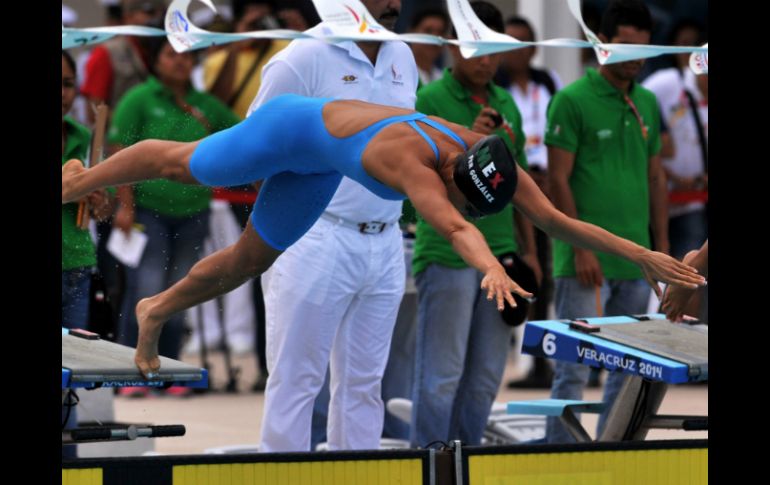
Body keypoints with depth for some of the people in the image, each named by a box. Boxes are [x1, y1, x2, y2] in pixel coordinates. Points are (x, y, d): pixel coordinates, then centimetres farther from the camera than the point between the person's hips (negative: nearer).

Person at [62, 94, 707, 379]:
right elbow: (451, 227, -64)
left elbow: (558, 221, -23)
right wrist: (492, 270, -81)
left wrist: (643, 255, -28)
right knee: (181, 165, 15)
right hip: (294, 127, -7)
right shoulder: (411, 163, -45)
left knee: (249, 261, 17)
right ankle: (77, 180, 41)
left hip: (319, 167, 7)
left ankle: (157, 312, 40)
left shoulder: (490, 160, -25)